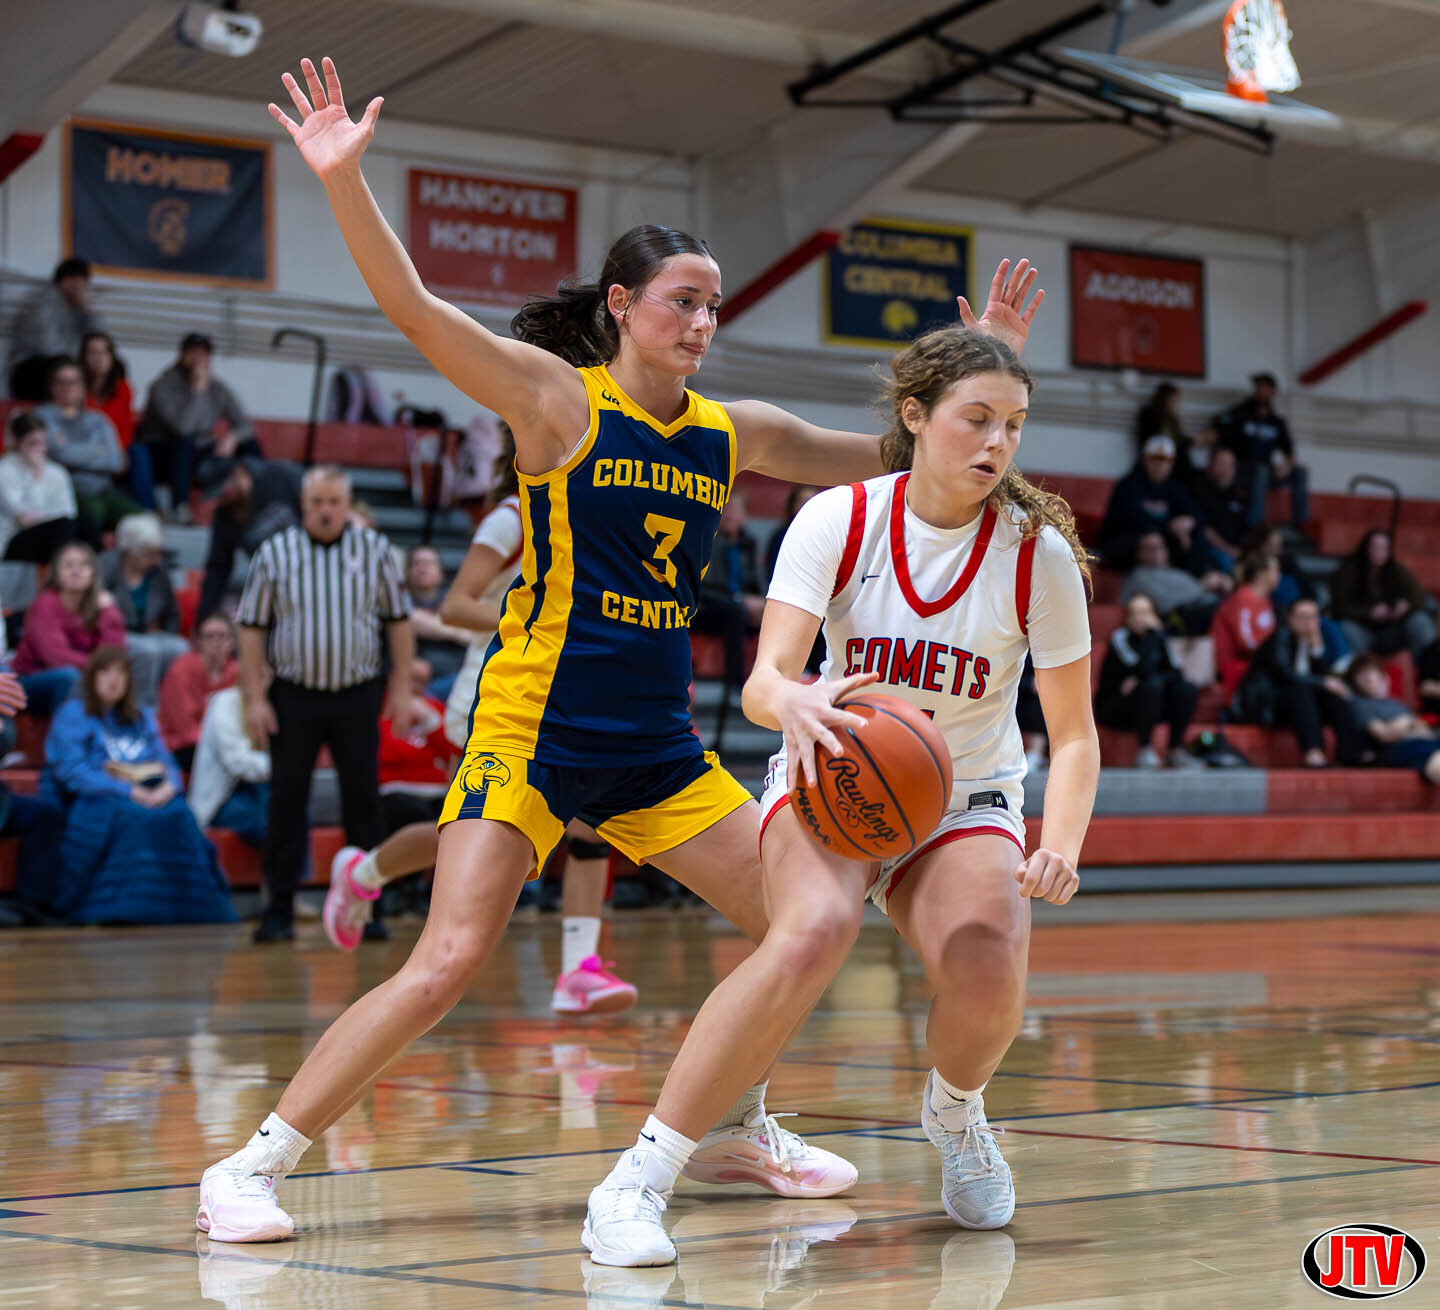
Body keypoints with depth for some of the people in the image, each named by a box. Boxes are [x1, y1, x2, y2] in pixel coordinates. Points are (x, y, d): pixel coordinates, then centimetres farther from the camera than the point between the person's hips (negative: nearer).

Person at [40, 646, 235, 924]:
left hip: (149, 797, 4)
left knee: (178, 814, -30)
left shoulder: (141, 719, 24)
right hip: (90, 804, -4)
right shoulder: (72, 715, 6)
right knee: (133, 817, -37)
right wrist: (128, 791, -19)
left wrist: (169, 787, -11)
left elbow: (167, 765, 15)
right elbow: (73, 772, -8)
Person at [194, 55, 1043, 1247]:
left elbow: (889, 456, 20)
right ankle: (250, 1168, -9)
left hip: (657, 745, 7)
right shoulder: (558, 399, -6)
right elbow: (412, 308, -18)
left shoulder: (732, 433, 9)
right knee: (447, 965, -17)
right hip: (534, 730, -6)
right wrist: (344, 180, -30)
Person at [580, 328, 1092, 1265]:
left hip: (966, 801, 1)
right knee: (814, 933, -34)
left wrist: (1061, 846, -24)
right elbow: (764, 680, -23)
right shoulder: (838, 520, -13)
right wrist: (795, 706, -48)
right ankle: (640, 1180, -27)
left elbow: (1074, 733, -5)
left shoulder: (1039, 553, -11)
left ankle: (955, 1110, 11)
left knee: (989, 967, -29)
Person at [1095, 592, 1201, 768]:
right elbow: (1146, 672, -28)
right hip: (1112, 708, -6)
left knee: (1187, 689, -13)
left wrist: (1139, 681, -17)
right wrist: (1151, 633, -25)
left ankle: (1177, 751, -11)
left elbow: (1174, 672, -3)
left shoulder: (1157, 637, 4)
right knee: (1151, 686, -32)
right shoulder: (1120, 637, -14)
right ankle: (1145, 751, -25)